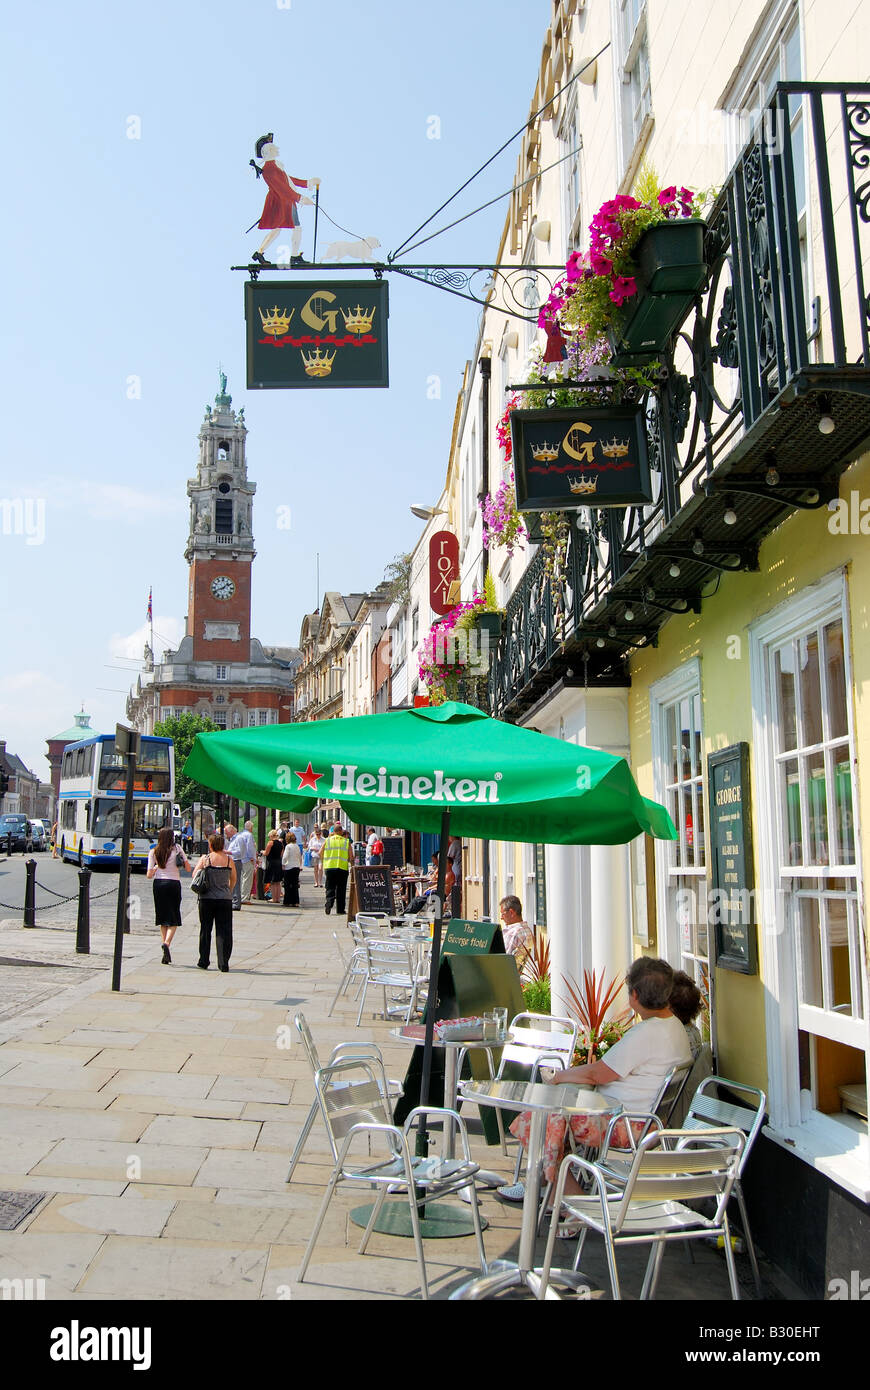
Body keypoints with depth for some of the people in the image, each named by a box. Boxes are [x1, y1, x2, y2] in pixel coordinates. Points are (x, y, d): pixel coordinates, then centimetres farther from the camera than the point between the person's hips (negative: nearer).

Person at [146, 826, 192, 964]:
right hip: (174, 883, -2)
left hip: (158, 884, 2)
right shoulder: (177, 849, -2)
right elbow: (188, 869, 0)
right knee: (174, 919, 3)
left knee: (163, 919, 11)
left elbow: (149, 875, -2)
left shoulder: (153, 852, 2)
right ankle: (167, 943, -22)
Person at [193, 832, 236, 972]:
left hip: (207, 899, 0)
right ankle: (223, 963, -1)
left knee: (205, 929, 13)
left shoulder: (205, 859, -5)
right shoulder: (229, 860, 0)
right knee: (224, 931, 4)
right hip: (225, 899, 0)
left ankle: (203, 962, 19)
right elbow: (233, 879, 10)